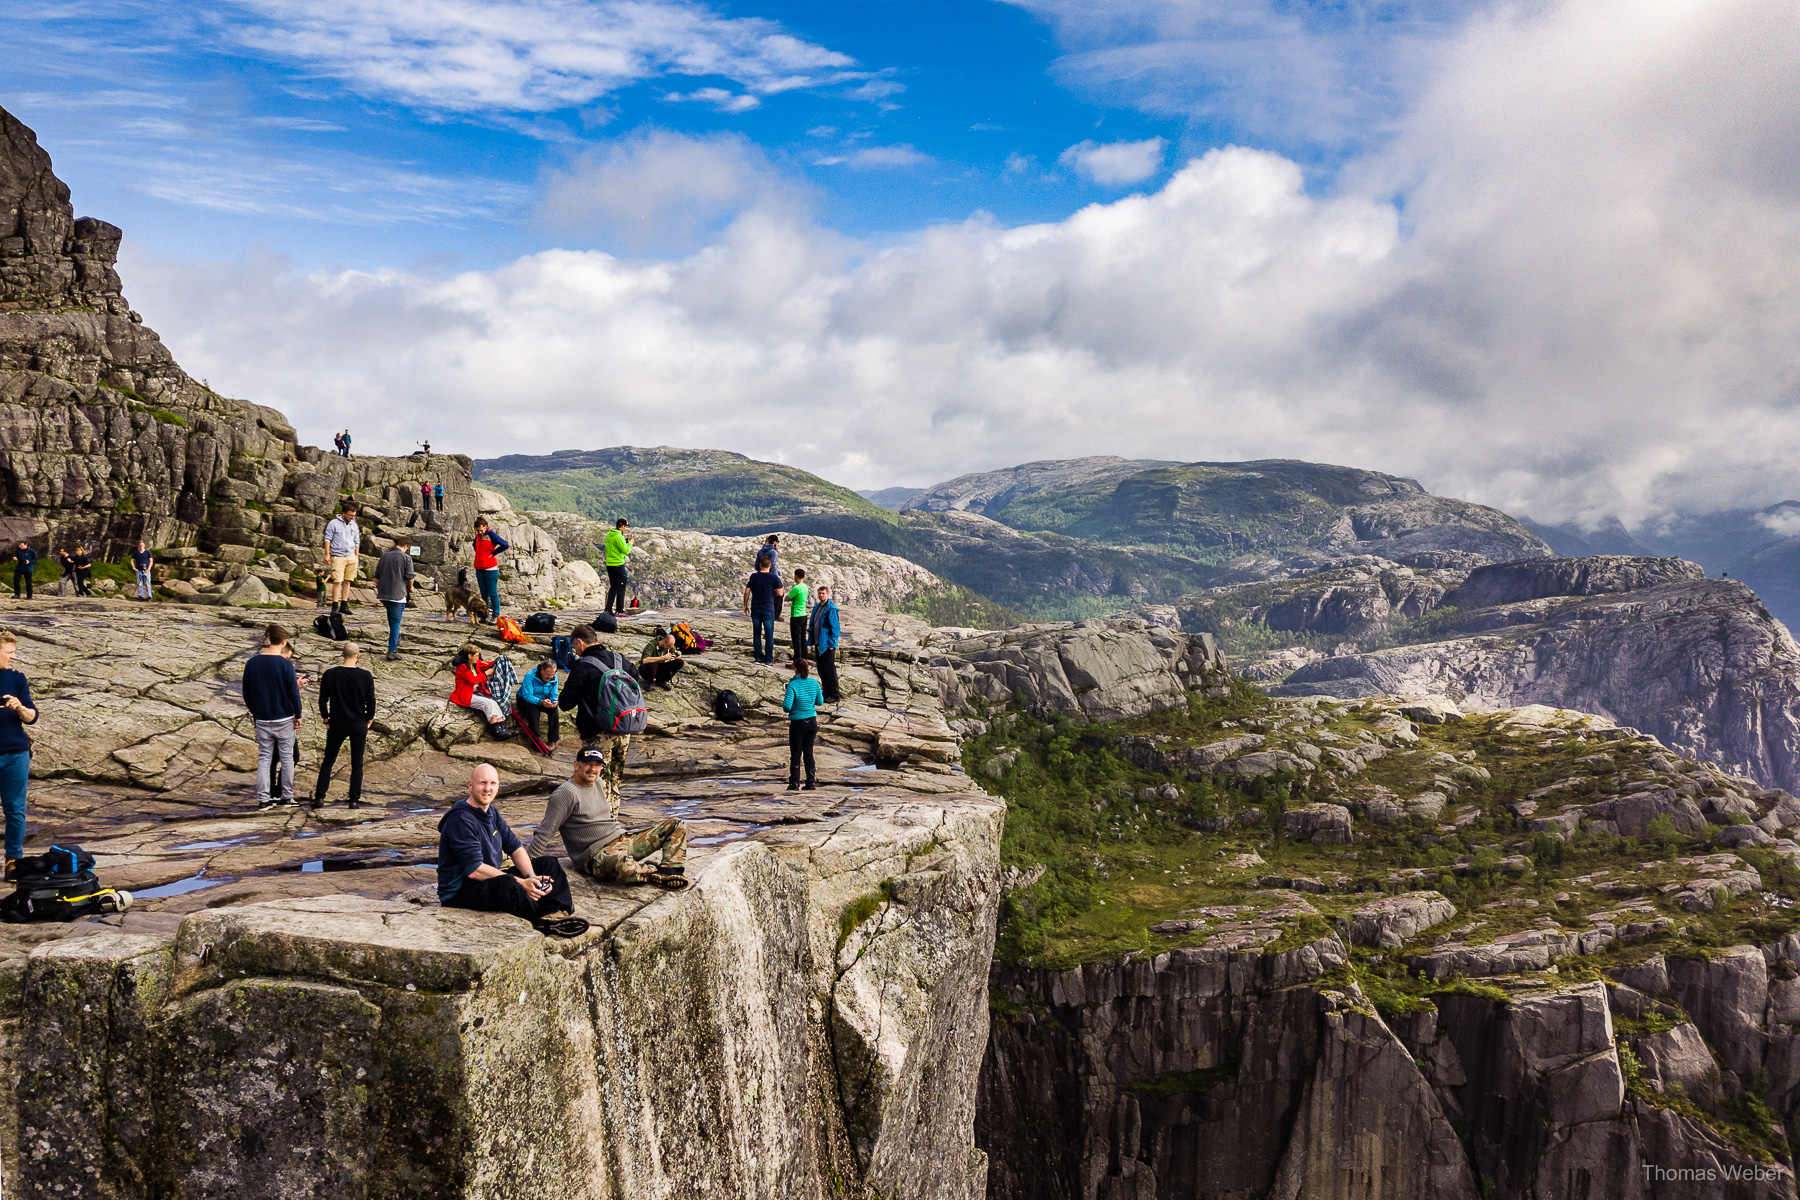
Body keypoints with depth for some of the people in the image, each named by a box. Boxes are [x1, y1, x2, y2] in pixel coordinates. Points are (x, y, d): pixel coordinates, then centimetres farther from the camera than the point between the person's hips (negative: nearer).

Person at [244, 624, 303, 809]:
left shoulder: (252, 663, 1)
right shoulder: (285, 664, -12)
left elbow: (247, 693, 8)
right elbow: (293, 692, -9)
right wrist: (298, 716, 2)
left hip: (262, 719, 3)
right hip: (284, 718, -3)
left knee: (264, 758, 8)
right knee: (287, 758, 6)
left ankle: (263, 799, 6)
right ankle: (286, 798, 10)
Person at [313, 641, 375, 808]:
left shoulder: (329, 675, -6)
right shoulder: (366, 676, -8)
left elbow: (322, 701, -2)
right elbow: (371, 703, -5)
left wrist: (326, 720, 9)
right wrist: (368, 722, 8)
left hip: (337, 724, 1)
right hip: (359, 725, -1)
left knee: (328, 760, 13)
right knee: (357, 763, 7)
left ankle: (319, 797, 7)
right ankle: (355, 800, 6)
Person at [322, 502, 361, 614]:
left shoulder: (353, 525, 13)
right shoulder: (333, 523, -1)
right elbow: (328, 539, -1)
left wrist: (356, 556, 14)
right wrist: (327, 554, -7)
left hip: (351, 557, 5)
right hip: (338, 557, -5)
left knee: (347, 581, 6)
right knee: (338, 581, -11)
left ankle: (344, 605, 10)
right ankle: (335, 606, -8)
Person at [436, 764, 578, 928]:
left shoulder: (492, 813, 10)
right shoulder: (460, 819, -20)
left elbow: (515, 847, 7)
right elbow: (475, 870, -27)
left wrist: (531, 877, -13)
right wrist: (521, 883, -27)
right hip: (459, 892, -10)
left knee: (549, 863, 5)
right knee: (505, 884, -41)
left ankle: (558, 912, -23)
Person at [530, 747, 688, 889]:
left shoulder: (597, 783, 16)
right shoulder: (567, 792, -10)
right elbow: (544, 832, -14)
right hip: (597, 854, -9)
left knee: (676, 824, 3)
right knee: (623, 866, -46)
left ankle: (671, 869, -20)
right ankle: (657, 873, -16)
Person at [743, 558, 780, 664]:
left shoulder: (754, 577, 0)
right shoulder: (774, 578, -6)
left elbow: (747, 592, 1)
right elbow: (780, 593, -7)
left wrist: (745, 606, 11)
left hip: (755, 608, 2)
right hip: (768, 609, -2)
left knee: (756, 634, 11)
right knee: (769, 634, 4)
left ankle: (758, 656, 14)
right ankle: (768, 658, 4)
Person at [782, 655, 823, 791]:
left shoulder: (793, 685, -15)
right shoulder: (814, 682, 0)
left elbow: (787, 707, -19)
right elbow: (820, 702, 10)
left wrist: (784, 700, 2)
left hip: (798, 723, -4)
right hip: (812, 722, 4)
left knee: (795, 754, 4)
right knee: (808, 752, 13)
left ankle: (794, 783, 7)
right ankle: (811, 781, 13)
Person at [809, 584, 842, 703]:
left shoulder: (831, 609, -13)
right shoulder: (817, 607, 13)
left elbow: (835, 627, -15)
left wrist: (831, 644, -17)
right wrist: (812, 641, 13)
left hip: (827, 645, -8)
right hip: (818, 644, 8)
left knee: (829, 670, -4)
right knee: (821, 670, 13)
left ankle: (834, 696, 2)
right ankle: (826, 693, 22)